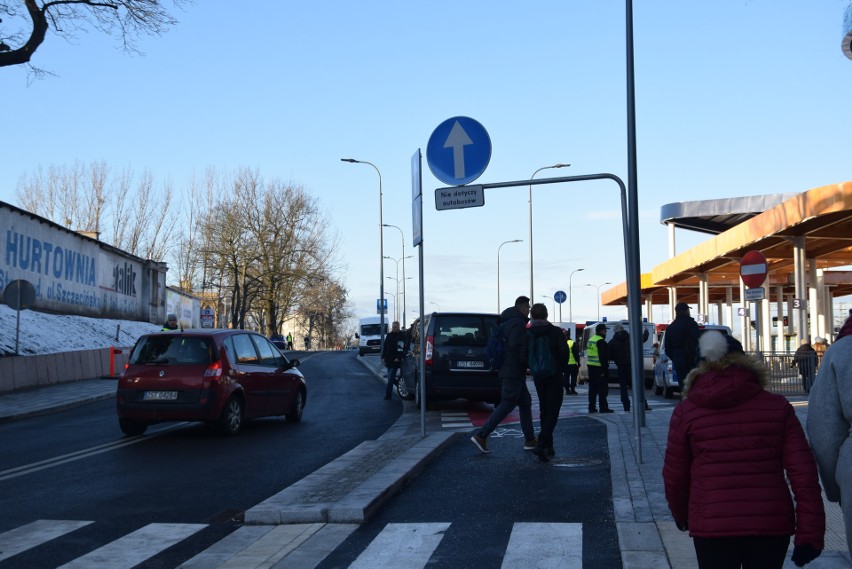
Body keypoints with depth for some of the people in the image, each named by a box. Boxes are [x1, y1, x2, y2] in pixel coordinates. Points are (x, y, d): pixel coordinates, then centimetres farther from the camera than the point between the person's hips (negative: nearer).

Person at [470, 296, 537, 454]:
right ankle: (481, 435, -14)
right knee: (507, 405, -10)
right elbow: (515, 346, -24)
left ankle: (530, 440, 16)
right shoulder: (518, 323, -13)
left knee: (525, 403, 14)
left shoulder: (507, 322, 18)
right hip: (514, 371, -10)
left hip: (507, 369, 10)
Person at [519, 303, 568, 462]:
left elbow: (523, 358, -7)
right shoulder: (556, 332, -7)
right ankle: (541, 445, -18)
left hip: (538, 377, 3)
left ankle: (548, 446, 19)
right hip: (555, 377, -3)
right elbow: (564, 352, -16)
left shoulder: (528, 334, -1)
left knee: (544, 410, 17)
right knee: (552, 412, -2)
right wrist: (562, 368, 2)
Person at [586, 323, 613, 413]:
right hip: (598, 367, -9)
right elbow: (603, 357, -18)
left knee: (593, 388, 12)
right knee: (602, 388, -4)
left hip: (590, 366, 9)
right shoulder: (601, 341, -14)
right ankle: (603, 407, -4)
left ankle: (592, 407, 13)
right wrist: (604, 369, -18)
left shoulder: (591, 339, 16)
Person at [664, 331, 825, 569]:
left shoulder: (685, 412, -1)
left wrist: (680, 513, 22)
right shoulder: (777, 407, 1)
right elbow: (803, 472, -4)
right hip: (772, 525, 1)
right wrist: (810, 534, -2)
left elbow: (674, 476, 4)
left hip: (712, 527, -1)